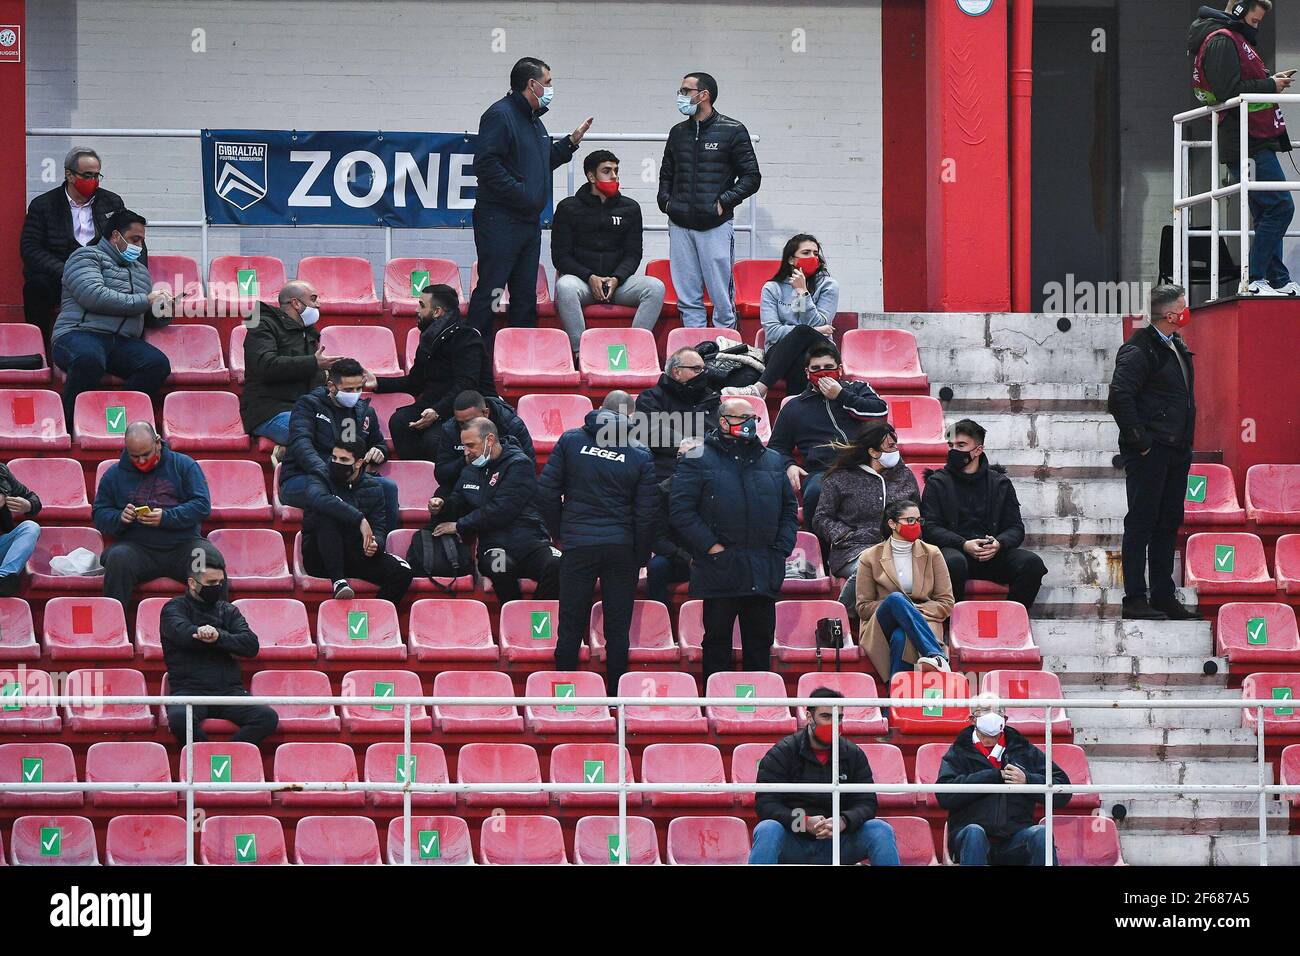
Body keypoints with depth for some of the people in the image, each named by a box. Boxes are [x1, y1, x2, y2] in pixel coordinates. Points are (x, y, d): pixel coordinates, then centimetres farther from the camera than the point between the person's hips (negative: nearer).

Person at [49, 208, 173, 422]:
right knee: (89, 359, -42)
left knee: (158, 364, -25)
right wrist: (144, 301, -7)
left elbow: (150, 318, 35)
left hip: (123, 343, 6)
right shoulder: (86, 257, 8)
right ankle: (70, 424, -29)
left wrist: (163, 311, 9)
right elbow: (94, 296, -11)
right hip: (80, 334, -6)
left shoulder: (140, 270, 31)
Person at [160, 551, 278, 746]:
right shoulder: (174, 608, 10)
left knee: (268, 717, -25)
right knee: (179, 718, -38)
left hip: (229, 690, 3)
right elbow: (183, 632, -14)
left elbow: (251, 645, 3)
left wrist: (219, 638, -16)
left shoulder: (228, 611, 20)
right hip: (189, 691, -3)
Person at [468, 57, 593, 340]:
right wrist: (520, 194, -20)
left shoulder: (534, 120, 19)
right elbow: (486, 165, -21)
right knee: (490, 290, -10)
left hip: (529, 220, 10)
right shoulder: (500, 114, -11)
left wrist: (571, 141, 19)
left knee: (526, 295, 10)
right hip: (500, 220, -10)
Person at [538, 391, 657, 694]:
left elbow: (546, 493, -1)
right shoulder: (641, 455, -3)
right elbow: (646, 513, -2)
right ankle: (615, 696, 10)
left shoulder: (571, 440, -1)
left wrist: (559, 533, 12)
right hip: (622, 548, 0)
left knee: (571, 626, 7)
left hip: (577, 544, 0)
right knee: (617, 629, 8)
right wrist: (640, 557, 8)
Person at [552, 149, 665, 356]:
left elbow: (633, 254, 10)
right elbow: (560, 256, 1)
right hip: (580, 278, -3)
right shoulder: (569, 208, 5)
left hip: (618, 281, 3)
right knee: (565, 287, -38)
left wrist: (616, 279, -11)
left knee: (656, 288, -25)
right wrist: (590, 278, -14)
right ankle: (579, 351, -36)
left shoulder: (630, 209, 13)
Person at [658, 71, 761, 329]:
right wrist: (665, 201, 9)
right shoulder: (678, 133, 16)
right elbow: (666, 174, 27)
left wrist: (724, 202, -10)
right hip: (680, 226, 5)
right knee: (688, 298, 4)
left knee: (721, 295, -5)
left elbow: (751, 177, -1)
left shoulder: (732, 131, 0)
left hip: (716, 225, -5)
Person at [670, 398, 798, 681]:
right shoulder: (699, 460, 0)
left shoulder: (773, 461, 17)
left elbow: (789, 509, 20)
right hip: (719, 570, -4)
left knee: (760, 642, 8)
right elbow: (680, 509, -7)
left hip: (764, 572, 4)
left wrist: (782, 549, 6)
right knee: (717, 641, -1)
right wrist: (711, 547, -13)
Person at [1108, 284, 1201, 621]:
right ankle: (1135, 600, -1)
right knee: (1141, 524, -4)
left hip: (1176, 453, 9)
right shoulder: (1139, 350, -15)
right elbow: (1119, 398, -21)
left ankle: (1163, 597, 18)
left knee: (1168, 525, 12)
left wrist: (1186, 444, 16)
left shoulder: (1177, 347, 15)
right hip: (1149, 454, -9)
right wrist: (1139, 439, -19)